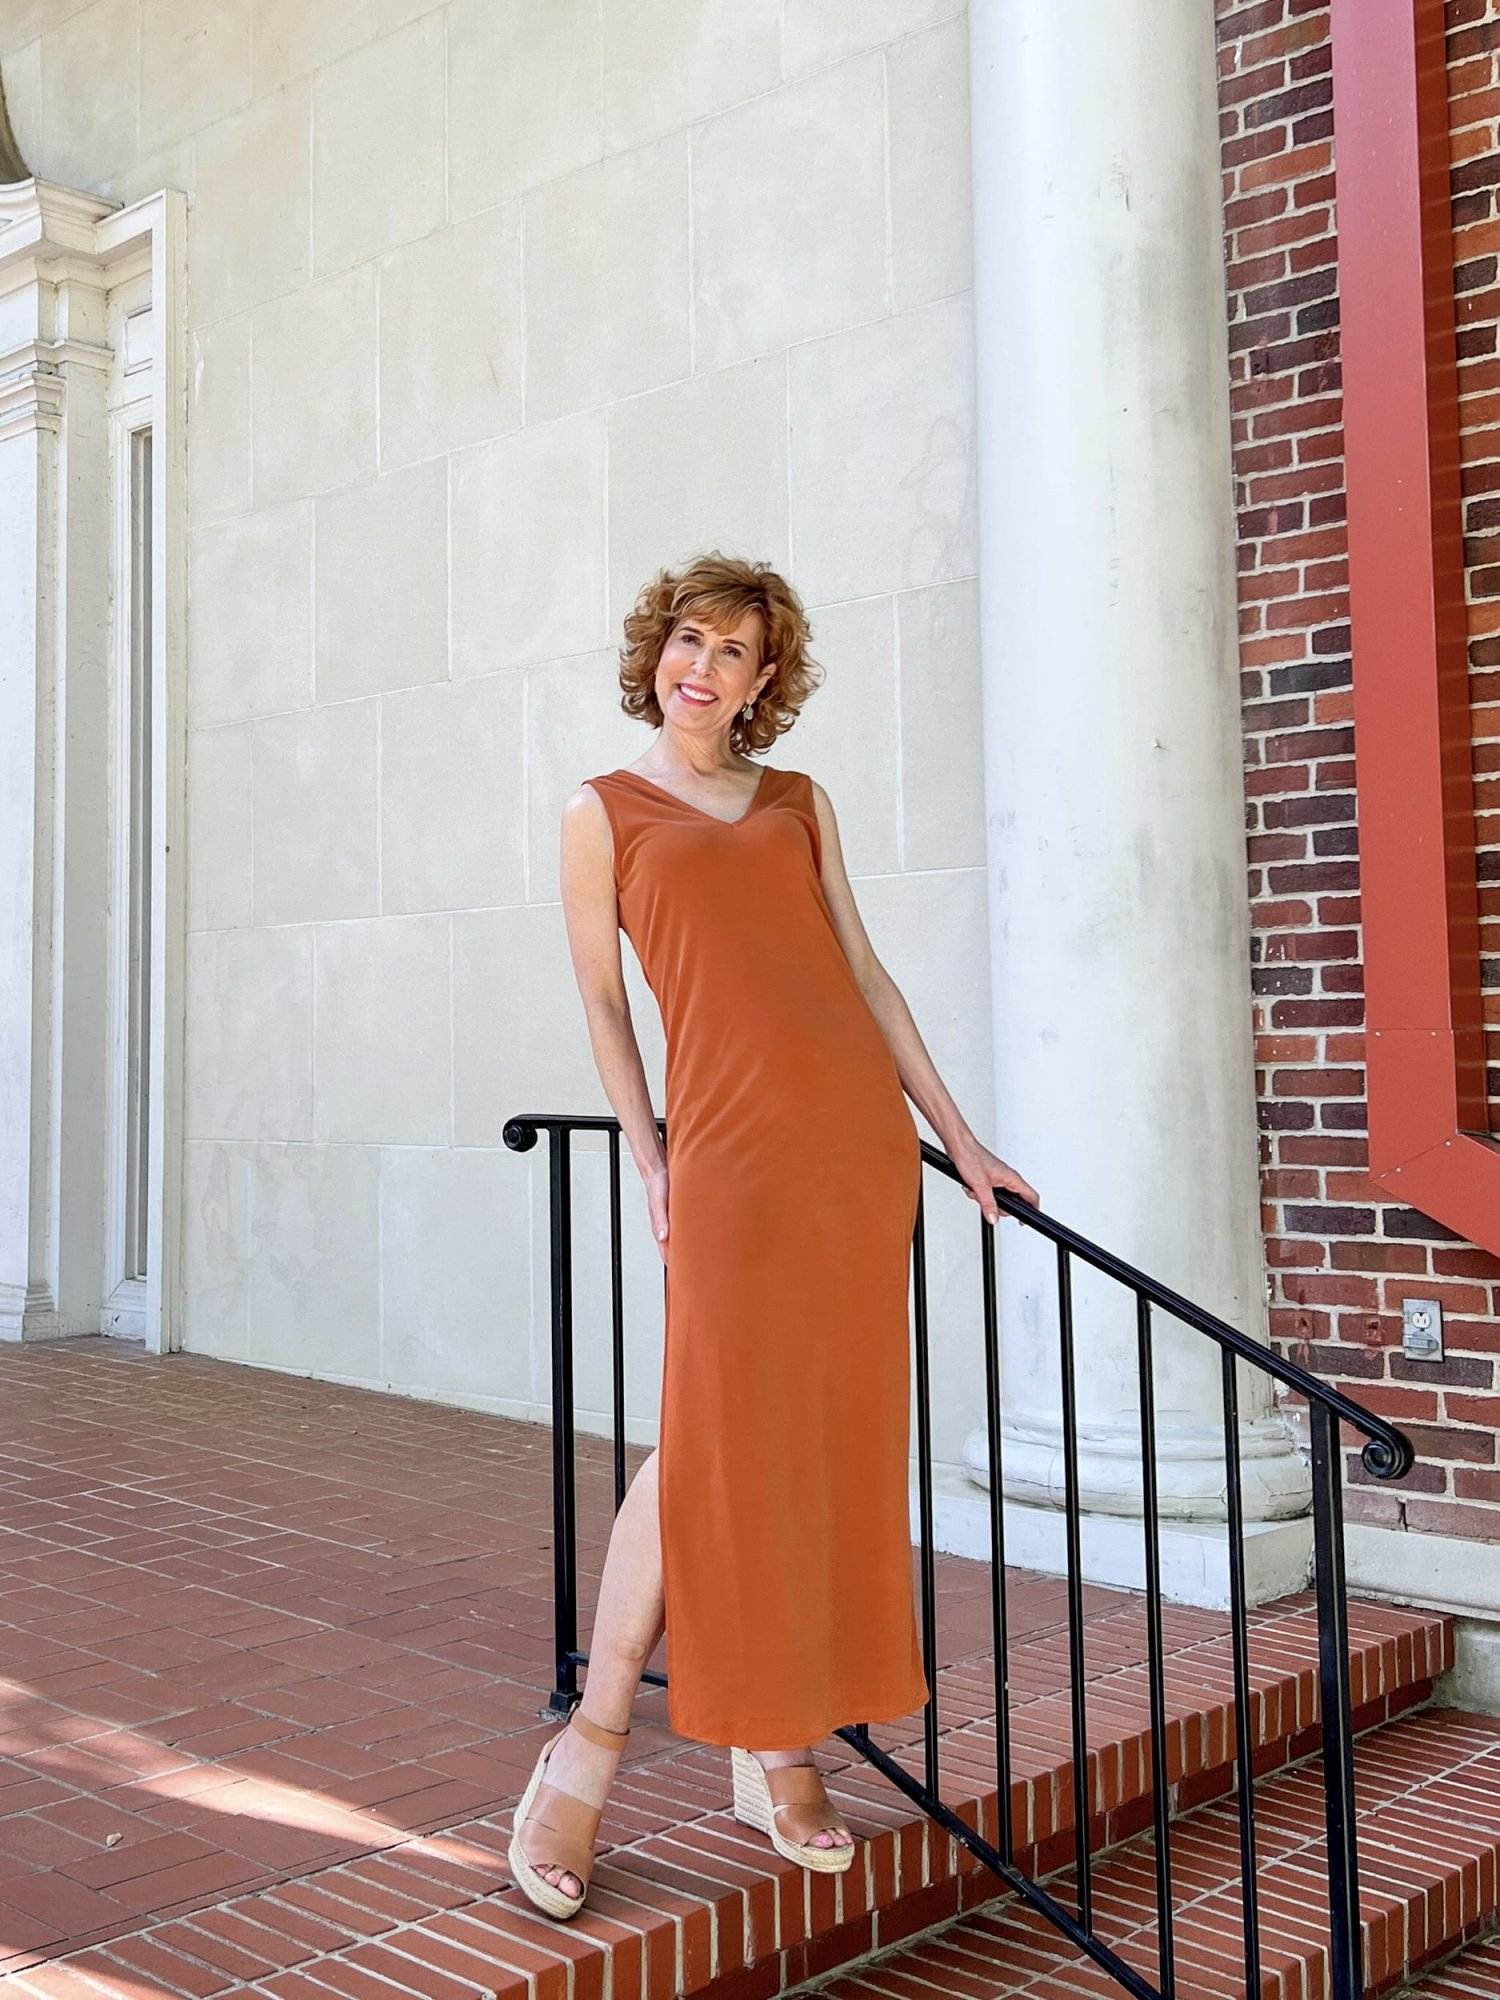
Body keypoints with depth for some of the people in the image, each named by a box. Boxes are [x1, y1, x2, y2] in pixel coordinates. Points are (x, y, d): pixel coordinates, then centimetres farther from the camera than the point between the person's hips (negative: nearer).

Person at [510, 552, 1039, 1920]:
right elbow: (603, 1003, 7)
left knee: (836, 1438, 4)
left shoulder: (803, 804, 16)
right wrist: (650, 1164, 1)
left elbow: (864, 973, 14)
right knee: (710, 1438, -9)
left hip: (863, 1136, 4)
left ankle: (779, 1750, 16)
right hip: (730, 1143, -4)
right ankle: (590, 1748, 6)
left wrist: (957, 1137, 11)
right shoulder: (604, 813, 8)